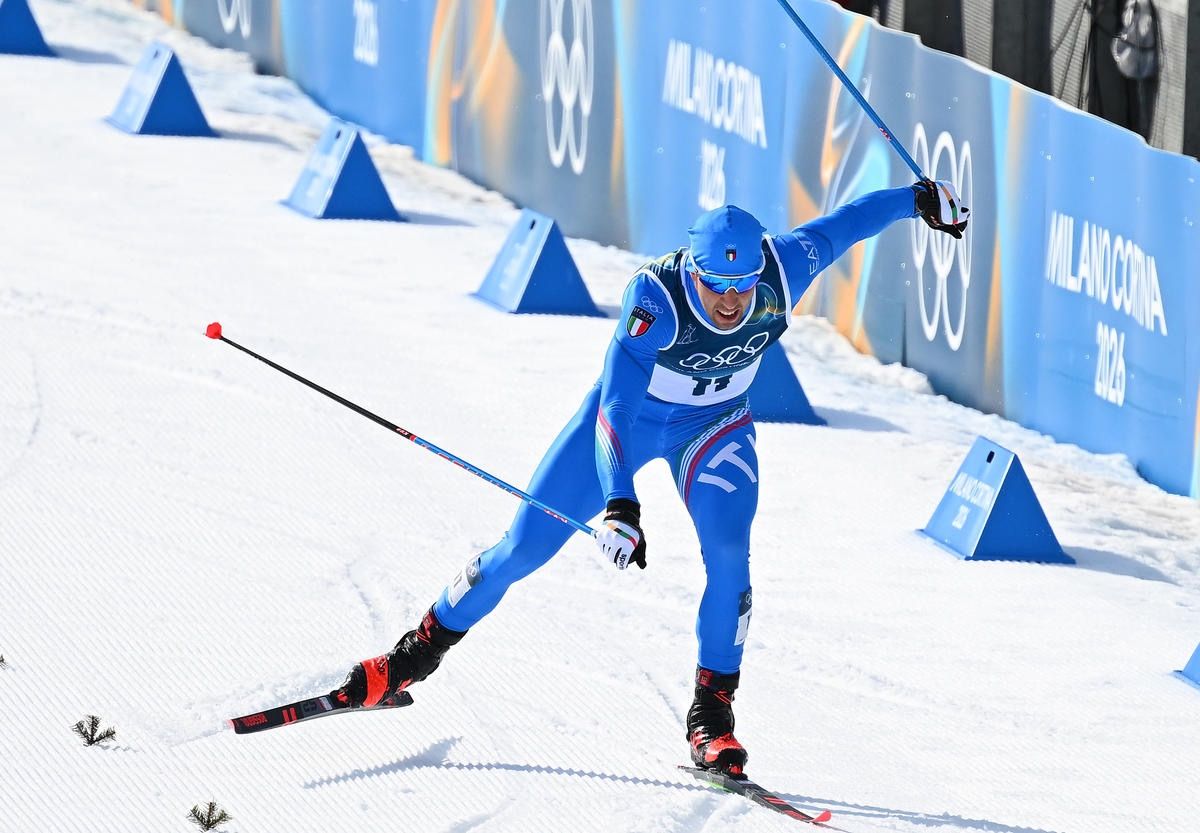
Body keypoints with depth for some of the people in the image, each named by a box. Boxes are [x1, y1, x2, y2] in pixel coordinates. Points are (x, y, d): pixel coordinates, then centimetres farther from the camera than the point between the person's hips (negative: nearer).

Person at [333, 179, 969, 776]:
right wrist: (620, 504, -55)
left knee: (728, 552, -24)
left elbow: (842, 224, -9)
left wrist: (920, 199, 7)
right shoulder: (655, 300, -39)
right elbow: (613, 409, -42)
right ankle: (420, 651, 20)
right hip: (629, 415, -2)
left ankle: (712, 711, -11)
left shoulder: (781, 274, -29)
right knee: (523, 548, 0)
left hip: (713, 426, 2)